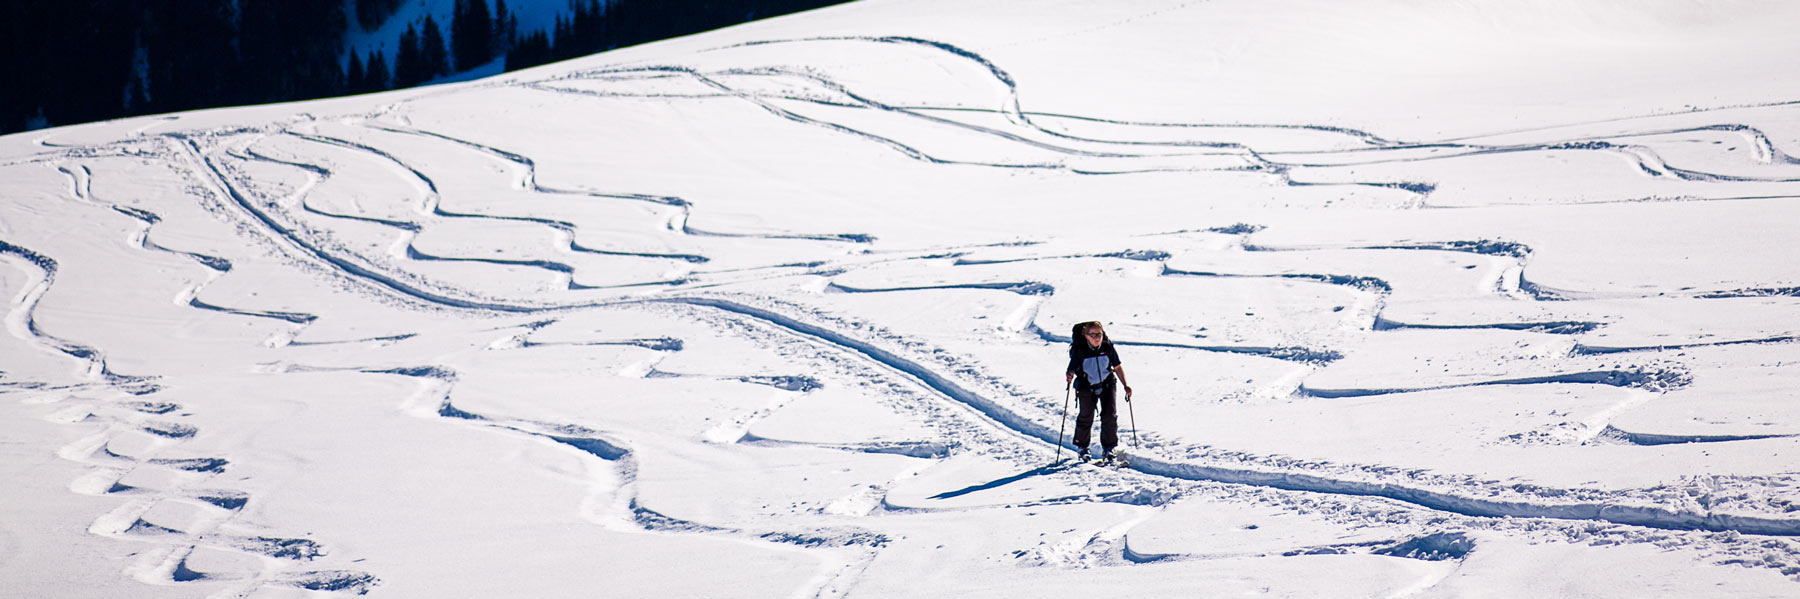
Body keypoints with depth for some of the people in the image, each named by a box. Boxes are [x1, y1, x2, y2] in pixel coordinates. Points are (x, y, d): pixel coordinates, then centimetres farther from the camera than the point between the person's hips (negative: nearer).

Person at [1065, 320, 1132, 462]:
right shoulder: (1079, 350, -17)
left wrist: (1125, 385, -2)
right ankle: (1082, 447, 22)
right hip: (1087, 386, -2)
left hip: (1107, 385, 2)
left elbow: (1117, 366, 3)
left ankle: (1108, 448, 8)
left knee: (1110, 416, -7)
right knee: (1086, 417, 0)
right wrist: (1069, 376, -44)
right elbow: (1071, 369, -20)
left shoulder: (1107, 347, -9)